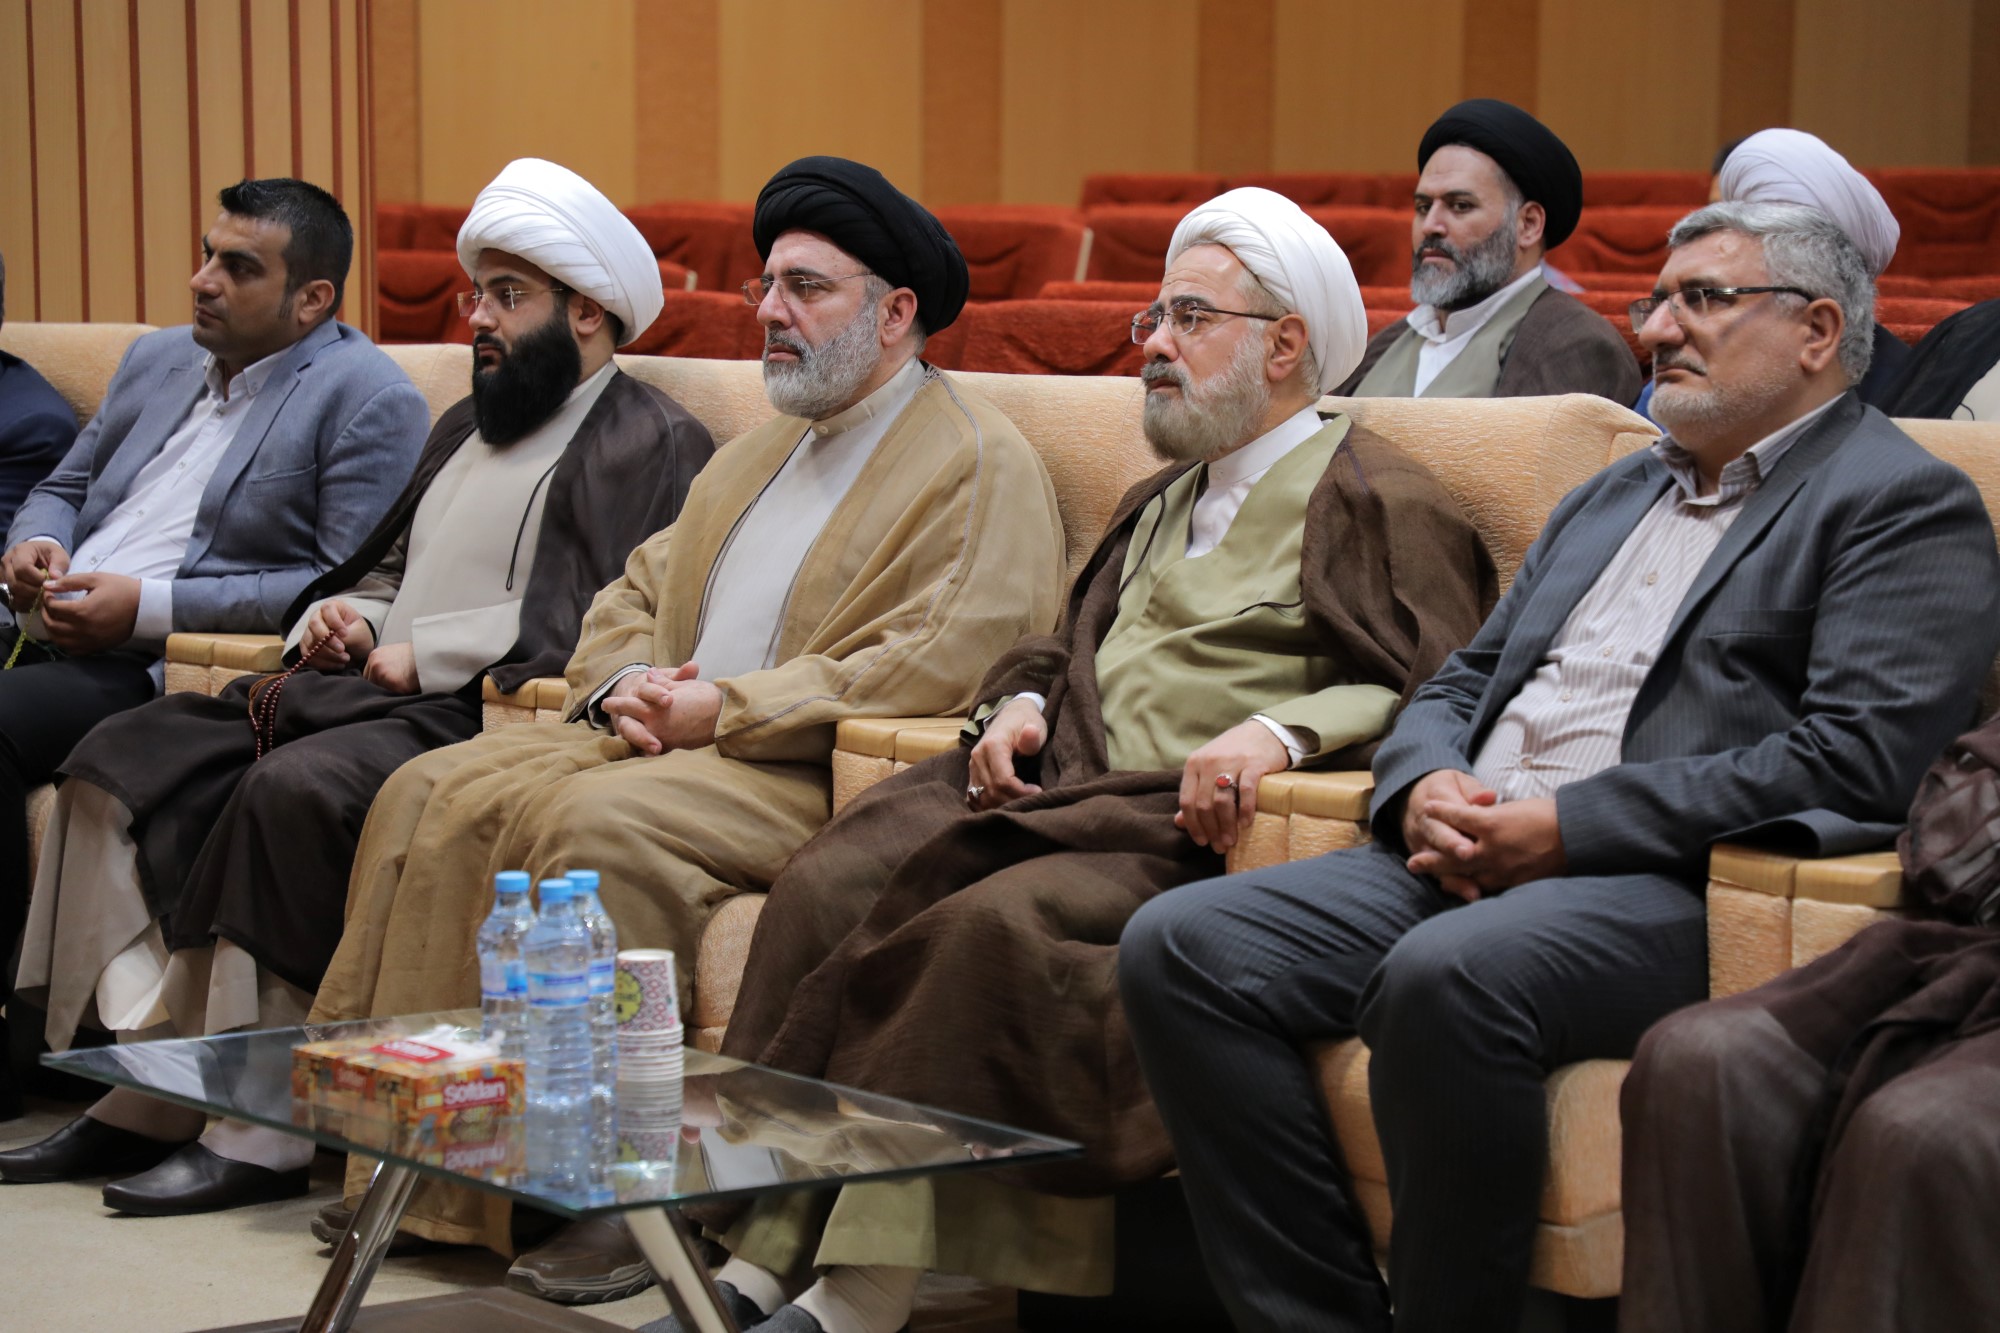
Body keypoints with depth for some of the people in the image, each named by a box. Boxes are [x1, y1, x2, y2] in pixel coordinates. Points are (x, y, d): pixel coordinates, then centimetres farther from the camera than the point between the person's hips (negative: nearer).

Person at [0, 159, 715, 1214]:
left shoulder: (650, 443, -3)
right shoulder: (469, 425, 27)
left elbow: (588, 628, -16)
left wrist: (424, 654, -13)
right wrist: (346, 617, 10)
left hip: (480, 715, -9)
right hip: (362, 690, 10)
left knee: (290, 790, -34)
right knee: (126, 757, -7)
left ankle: (263, 1132, -27)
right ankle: (141, 1088, -13)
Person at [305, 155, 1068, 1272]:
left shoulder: (984, 466, -2)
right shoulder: (754, 456, 27)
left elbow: (941, 663, -15)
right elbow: (632, 598, 27)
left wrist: (727, 708, -16)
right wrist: (625, 686, 2)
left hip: (809, 775, -8)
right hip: (661, 741, 8)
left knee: (595, 824, -33)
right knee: (436, 793, -13)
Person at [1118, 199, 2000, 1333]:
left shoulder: (1907, 505, 2)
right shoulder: (1612, 496, 28)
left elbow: (1854, 762, -12)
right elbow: (1462, 684, 27)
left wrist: (1570, 828, -15)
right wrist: (1424, 789, 1)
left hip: (1674, 891, -8)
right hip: (1463, 861, 8)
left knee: (1445, 977, -37)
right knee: (1182, 944, -13)